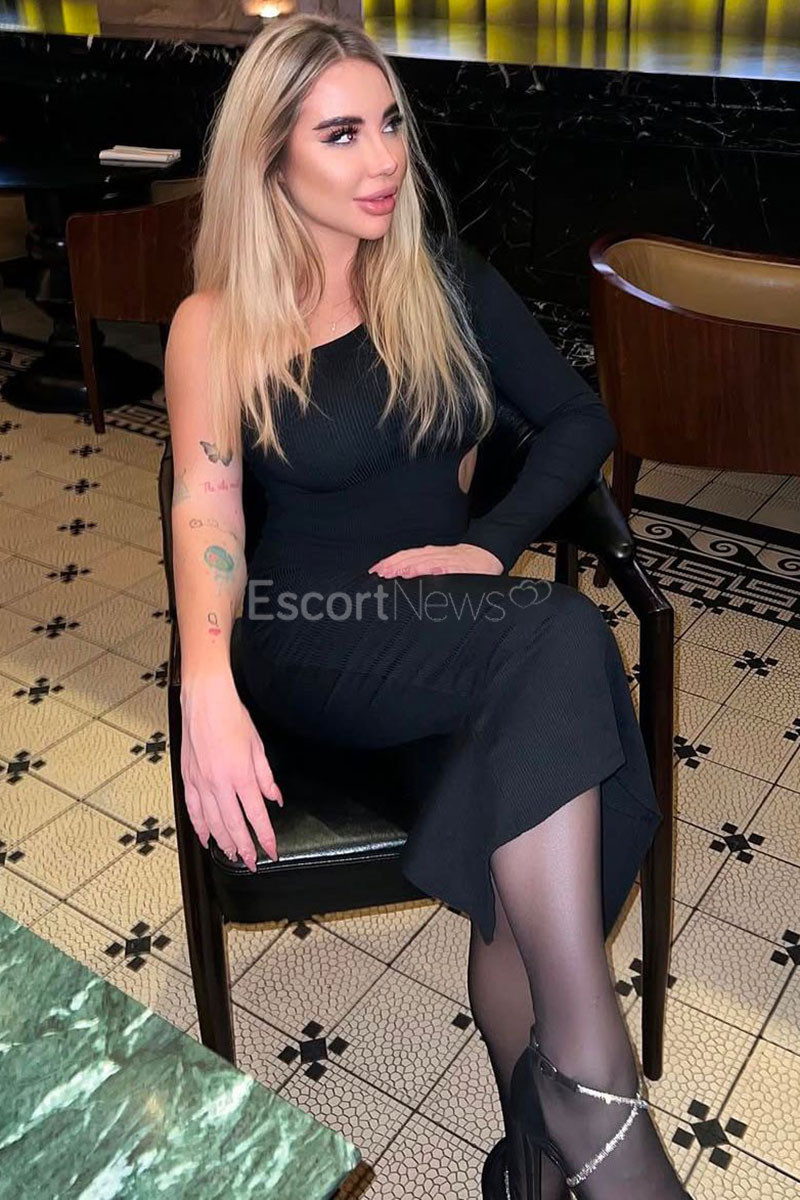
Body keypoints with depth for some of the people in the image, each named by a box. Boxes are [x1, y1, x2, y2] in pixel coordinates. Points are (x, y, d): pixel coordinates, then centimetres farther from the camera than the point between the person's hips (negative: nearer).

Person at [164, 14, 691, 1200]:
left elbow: (579, 419, 10)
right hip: (315, 638, -3)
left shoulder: (449, 278, 11)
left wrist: (492, 542, -8)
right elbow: (206, 511, -10)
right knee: (561, 635, -33)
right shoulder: (218, 326, 3)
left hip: (460, 622, 3)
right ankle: (593, 1090, -29)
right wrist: (208, 688, -28)